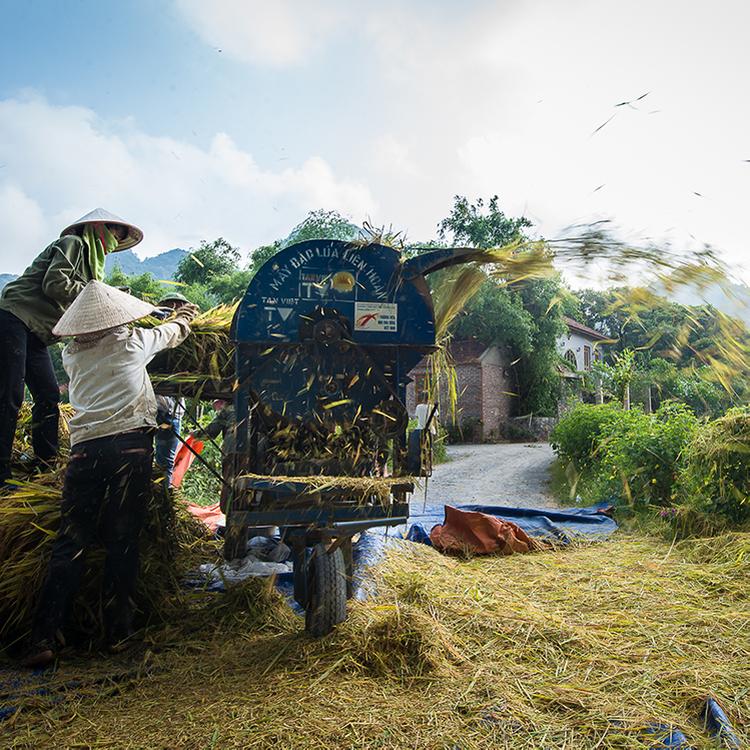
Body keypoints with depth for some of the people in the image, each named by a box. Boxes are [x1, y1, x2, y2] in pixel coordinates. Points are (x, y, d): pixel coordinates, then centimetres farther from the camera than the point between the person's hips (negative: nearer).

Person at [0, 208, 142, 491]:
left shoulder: (91, 258, 22)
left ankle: (45, 468, 11)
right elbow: (54, 285, -18)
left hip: (35, 332, 10)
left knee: (49, 397, 6)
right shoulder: (73, 243, -4)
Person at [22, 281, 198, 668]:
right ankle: (117, 632, 10)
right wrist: (184, 317, 52)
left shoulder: (71, 354, 17)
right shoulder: (134, 342, 9)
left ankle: (43, 638, 1)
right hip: (130, 443, -2)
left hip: (85, 447, 3)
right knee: (122, 541, 3)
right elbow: (173, 332, 28)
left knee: (70, 543, 4)